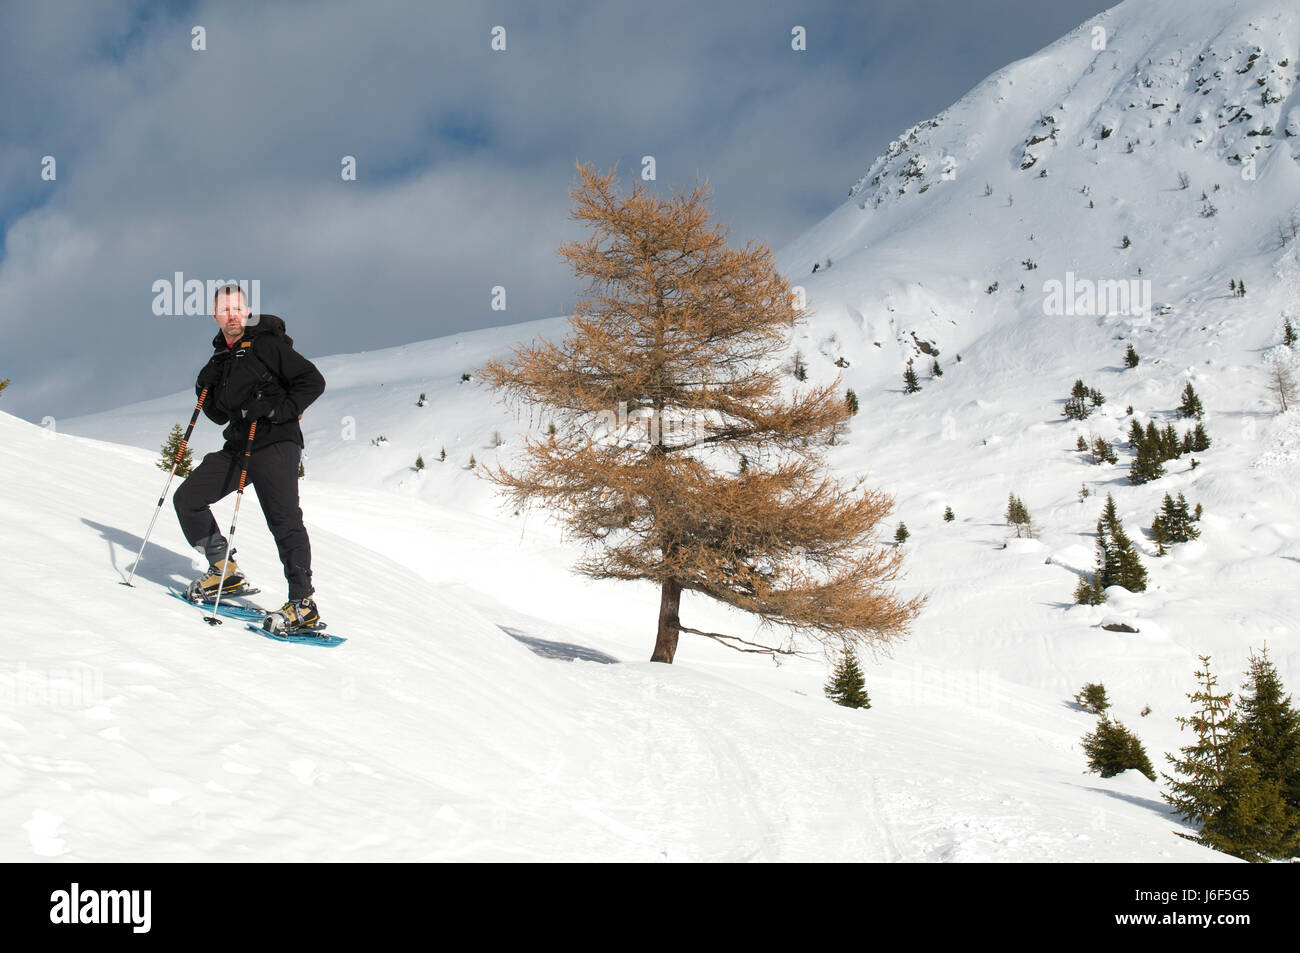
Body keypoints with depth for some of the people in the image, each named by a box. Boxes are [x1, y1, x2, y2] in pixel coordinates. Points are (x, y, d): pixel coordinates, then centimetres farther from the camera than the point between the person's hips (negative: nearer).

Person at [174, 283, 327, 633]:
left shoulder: (267, 345, -7)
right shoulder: (221, 358, 16)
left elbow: (313, 381, -13)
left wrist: (276, 410, -20)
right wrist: (206, 390, 3)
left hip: (276, 445, -8)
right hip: (237, 448, 8)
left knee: (284, 519, -16)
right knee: (187, 499, 5)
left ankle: (303, 604, -16)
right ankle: (224, 571, 15)